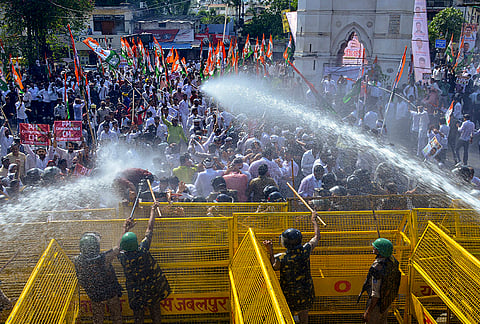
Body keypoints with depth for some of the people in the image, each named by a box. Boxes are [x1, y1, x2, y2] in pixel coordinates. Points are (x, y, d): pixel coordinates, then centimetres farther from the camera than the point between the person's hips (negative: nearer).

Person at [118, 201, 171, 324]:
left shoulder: (122, 256, -23)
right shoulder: (142, 250, -28)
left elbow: (121, 246, 3)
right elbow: (149, 229, -16)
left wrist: (126, 230, 10)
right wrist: (153, 210, -5)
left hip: (135, 291, 1)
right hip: (153, 288, -1)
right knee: (155, 309, 22)